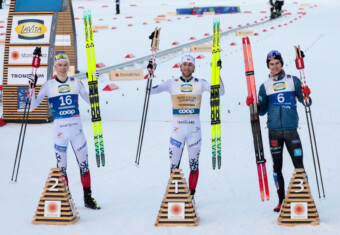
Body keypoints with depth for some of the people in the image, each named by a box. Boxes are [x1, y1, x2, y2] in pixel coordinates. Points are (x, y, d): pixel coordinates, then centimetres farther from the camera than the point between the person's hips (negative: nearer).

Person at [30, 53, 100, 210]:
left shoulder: (76, 82, 6)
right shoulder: (48, 85, 1)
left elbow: (91, 101, 12)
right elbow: (33, 106, -1)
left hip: (77, 128, 2)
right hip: (59, 129, -2)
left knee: (84, 163, 3)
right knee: (61, 167, 2)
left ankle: (88, 198, 13)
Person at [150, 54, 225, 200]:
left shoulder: (200, 83, 4)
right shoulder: (172, 83, 4)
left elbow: (220, 92, -4)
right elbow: (150, 91, 0)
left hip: (194, 129, 0)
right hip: (177, 129, 0)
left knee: (194, 164, 4)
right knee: (174, 165, 0)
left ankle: (191, 195, 14)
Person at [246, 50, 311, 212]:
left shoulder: (293, 81, 4)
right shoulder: (265, 86, 8)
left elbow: (305, 102, 4)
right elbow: (262, 111, 11)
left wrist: (306, 95, -17)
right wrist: (252, 104, -7)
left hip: (291, 130, -2)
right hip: (274, 132, 2)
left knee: (299, 165, -6)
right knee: (277, 167, 6)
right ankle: (281, 200, 16)